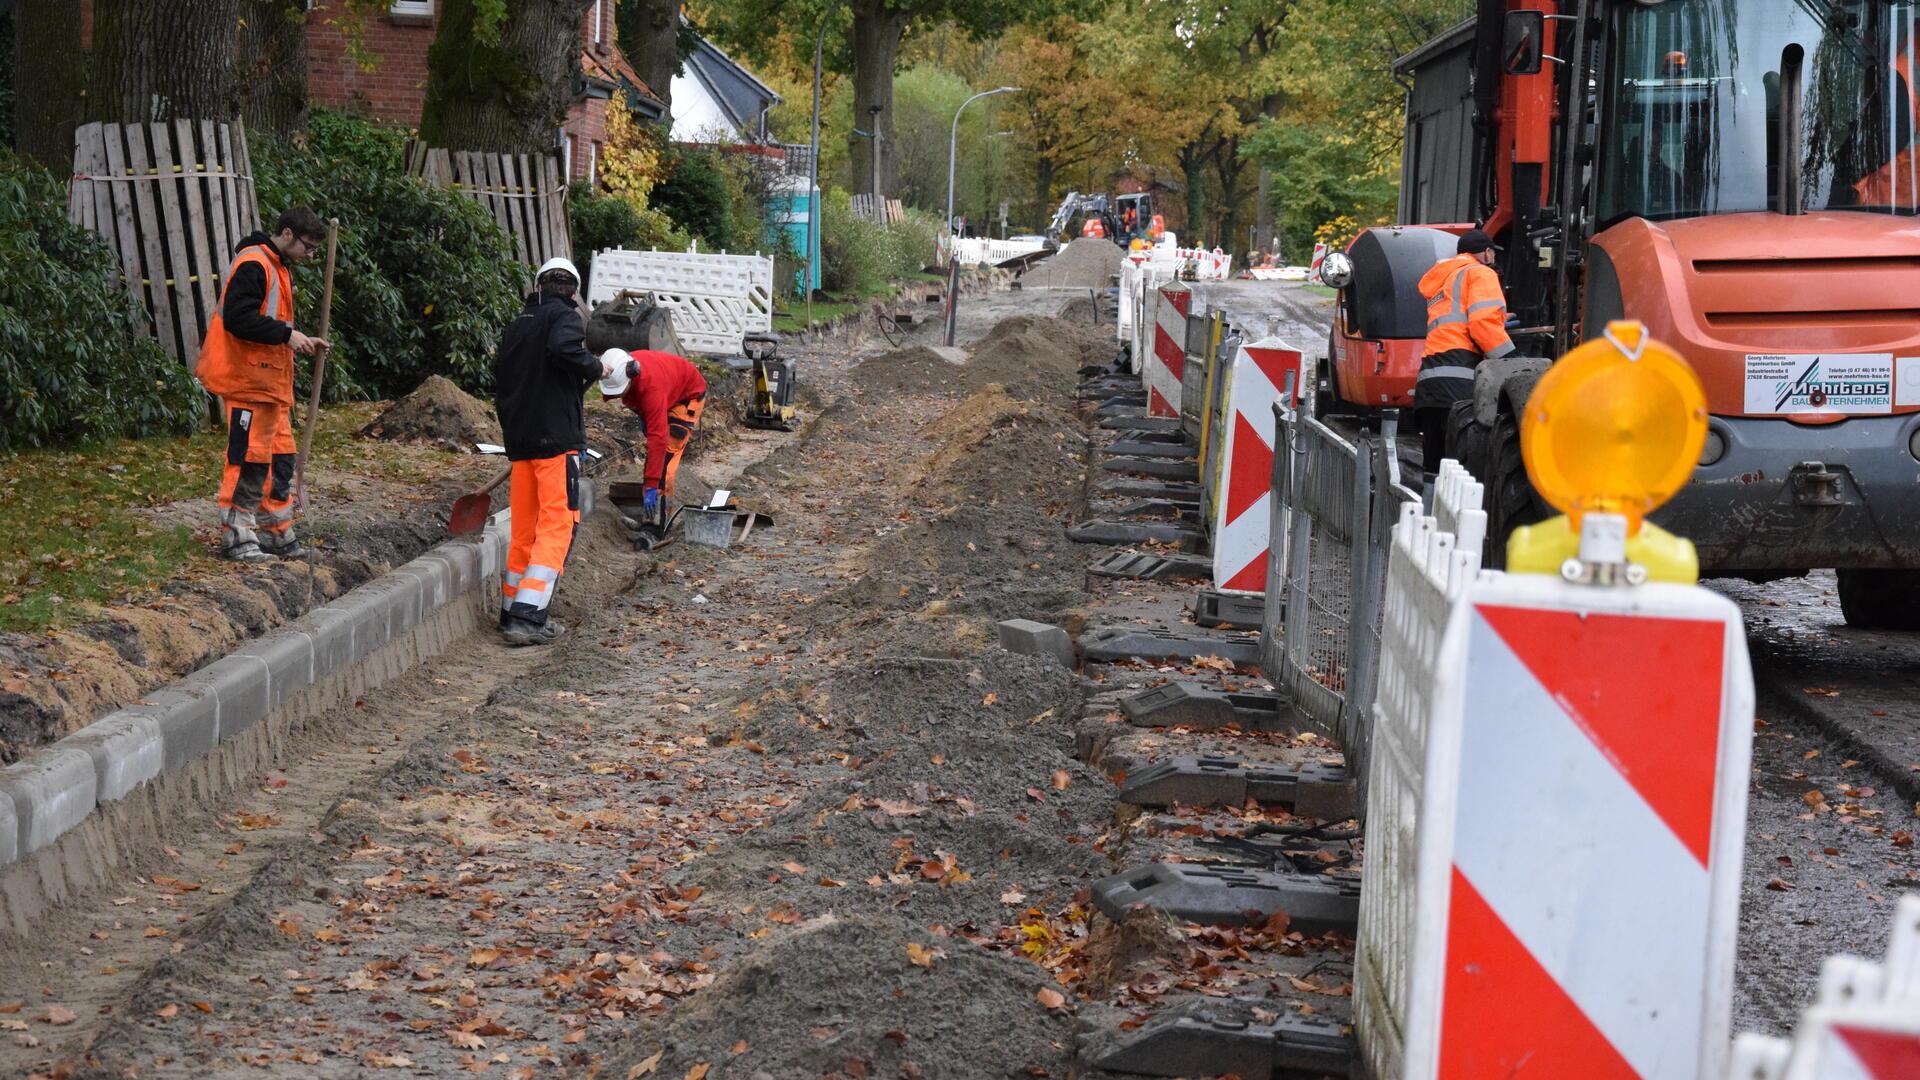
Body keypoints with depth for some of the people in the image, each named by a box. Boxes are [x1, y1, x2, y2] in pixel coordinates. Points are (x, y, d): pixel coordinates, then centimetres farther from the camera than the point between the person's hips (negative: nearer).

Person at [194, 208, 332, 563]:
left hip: (271, 381, 10)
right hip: (247, 382, -10)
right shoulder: (252, 264, -13)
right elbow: (237, 318, -23)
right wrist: (287, 334, -23)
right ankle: (236, 537, -2)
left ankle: (277, 534, 20)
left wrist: (301, 342, 12)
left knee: (279, 458, 13)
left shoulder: (278, 267, 20)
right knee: (248, 457, -7)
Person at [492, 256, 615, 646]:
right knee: (557, 525, -7)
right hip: (557, 438, -7)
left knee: (523, 528, 14)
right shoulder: (566, 317, -4)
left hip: (519, 439, 7)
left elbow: (501, 383, 22)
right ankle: (529, 617, -16)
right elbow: (564, 350, -26)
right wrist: (596, 368, -9)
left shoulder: (516, 325, 19)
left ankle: (512, 613, 17)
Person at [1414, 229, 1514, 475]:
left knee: (1436, 470, 2)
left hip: (1429, 377, 8)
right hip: (1460, 378, -8)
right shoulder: (1480, 273, 8)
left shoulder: (1438, 281, 34)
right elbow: (1483, 322, -7)